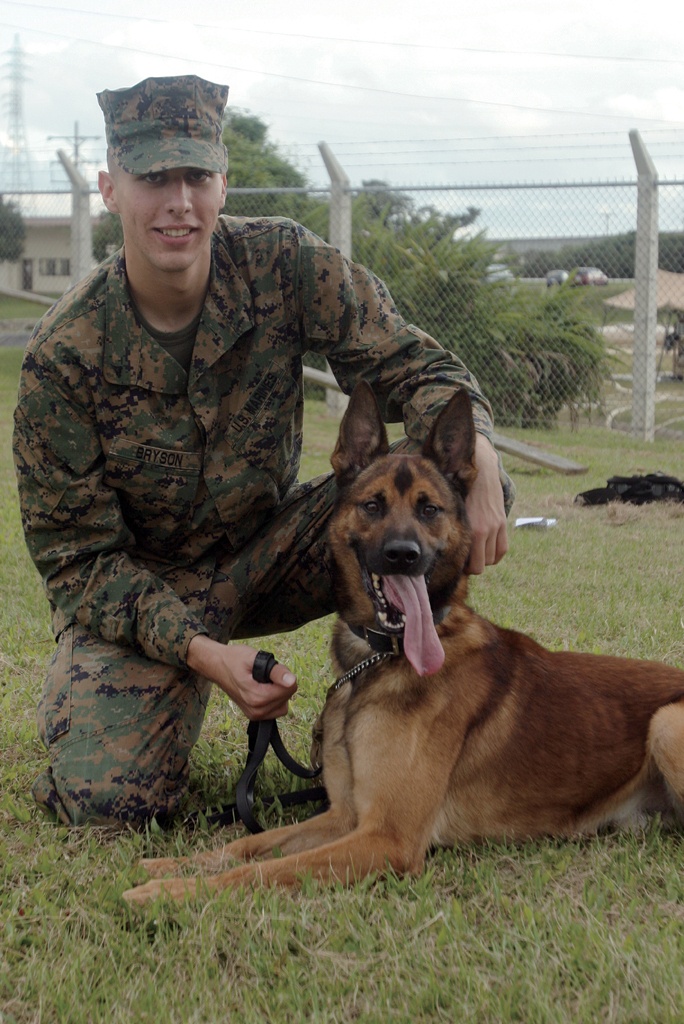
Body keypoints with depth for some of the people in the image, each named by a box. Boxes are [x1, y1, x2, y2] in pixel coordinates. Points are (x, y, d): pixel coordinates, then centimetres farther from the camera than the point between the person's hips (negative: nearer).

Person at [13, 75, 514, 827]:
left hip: (268, 550, 3)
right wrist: (200, 650, -32)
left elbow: (410, 363, -14)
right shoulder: (63, 356, -21)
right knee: (107, 797, -26)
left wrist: (475, 452, -39)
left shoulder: (282, 265, -16)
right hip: (136, 588, -2)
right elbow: (76, 555, -17)